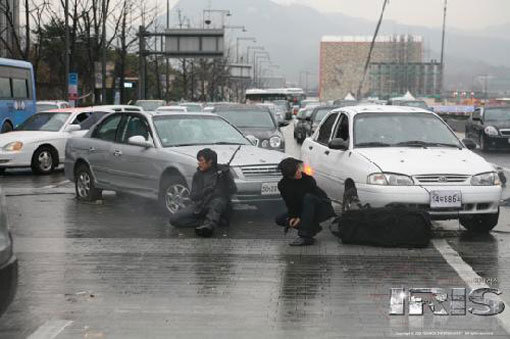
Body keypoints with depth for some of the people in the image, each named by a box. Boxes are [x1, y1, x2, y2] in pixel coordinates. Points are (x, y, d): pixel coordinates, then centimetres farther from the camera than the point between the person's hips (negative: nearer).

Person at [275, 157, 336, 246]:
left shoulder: (308, 179, -23)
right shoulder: (283, 185, -11)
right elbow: (289, 203, -7)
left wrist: (300, 218, -23)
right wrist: (292, 216, -22)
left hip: (323, 209, -5)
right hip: (300, 210, 5)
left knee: (308, 197, -36)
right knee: (279, 220, -8)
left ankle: (305, 236, -38)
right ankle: (313, 228, 3)